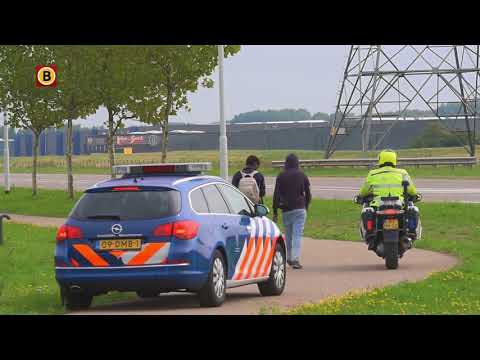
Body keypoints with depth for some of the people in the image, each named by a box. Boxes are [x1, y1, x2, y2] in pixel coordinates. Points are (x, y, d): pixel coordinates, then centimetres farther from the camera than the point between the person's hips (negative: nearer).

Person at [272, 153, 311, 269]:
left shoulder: (281, 176, 2)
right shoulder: (302, 176, 1)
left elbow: (276, 195, -1)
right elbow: (308, 194, 7)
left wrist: (275, 212, 2)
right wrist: (306, 206, 23)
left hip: (286, 210, 1)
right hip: (299, 209, -1)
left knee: (288, 234, 14)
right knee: (297, 234, -6)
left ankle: (289, 258, 21)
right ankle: (295, 259, -17)